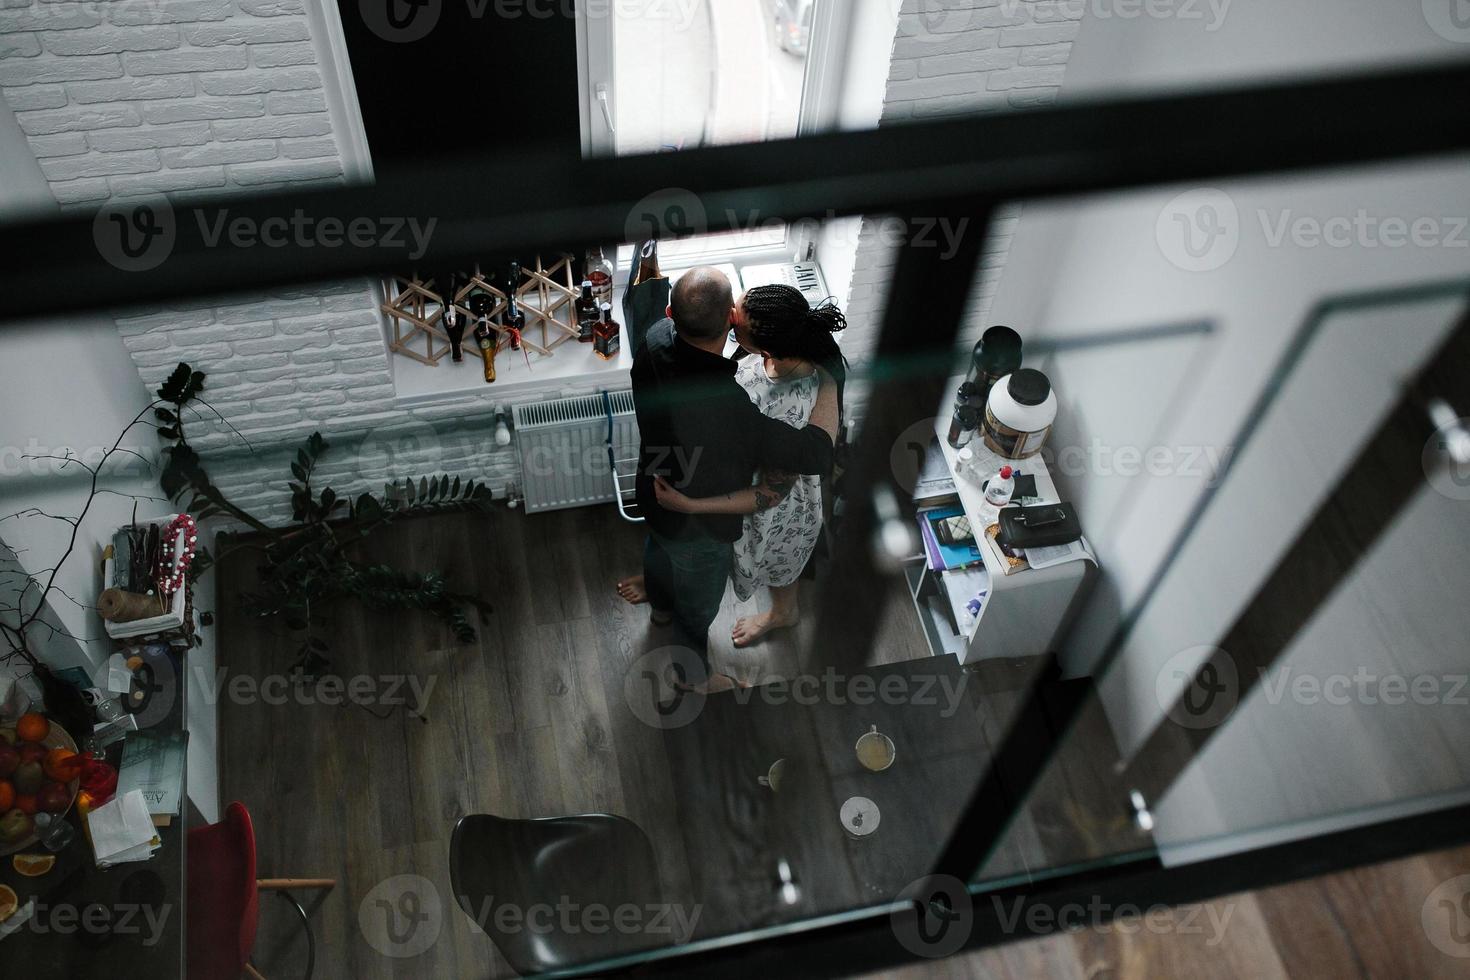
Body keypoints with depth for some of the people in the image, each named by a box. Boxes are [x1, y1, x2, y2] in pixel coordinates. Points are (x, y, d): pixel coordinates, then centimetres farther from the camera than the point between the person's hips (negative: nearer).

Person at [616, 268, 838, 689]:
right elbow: (817, 452, -39)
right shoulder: (730, 410, -47)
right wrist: (828, 382, -24)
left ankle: (661, 603, 72)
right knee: (697, 611, 24)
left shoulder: (656, 339, -28)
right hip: (701, 530, -6)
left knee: (660, 548, 39)